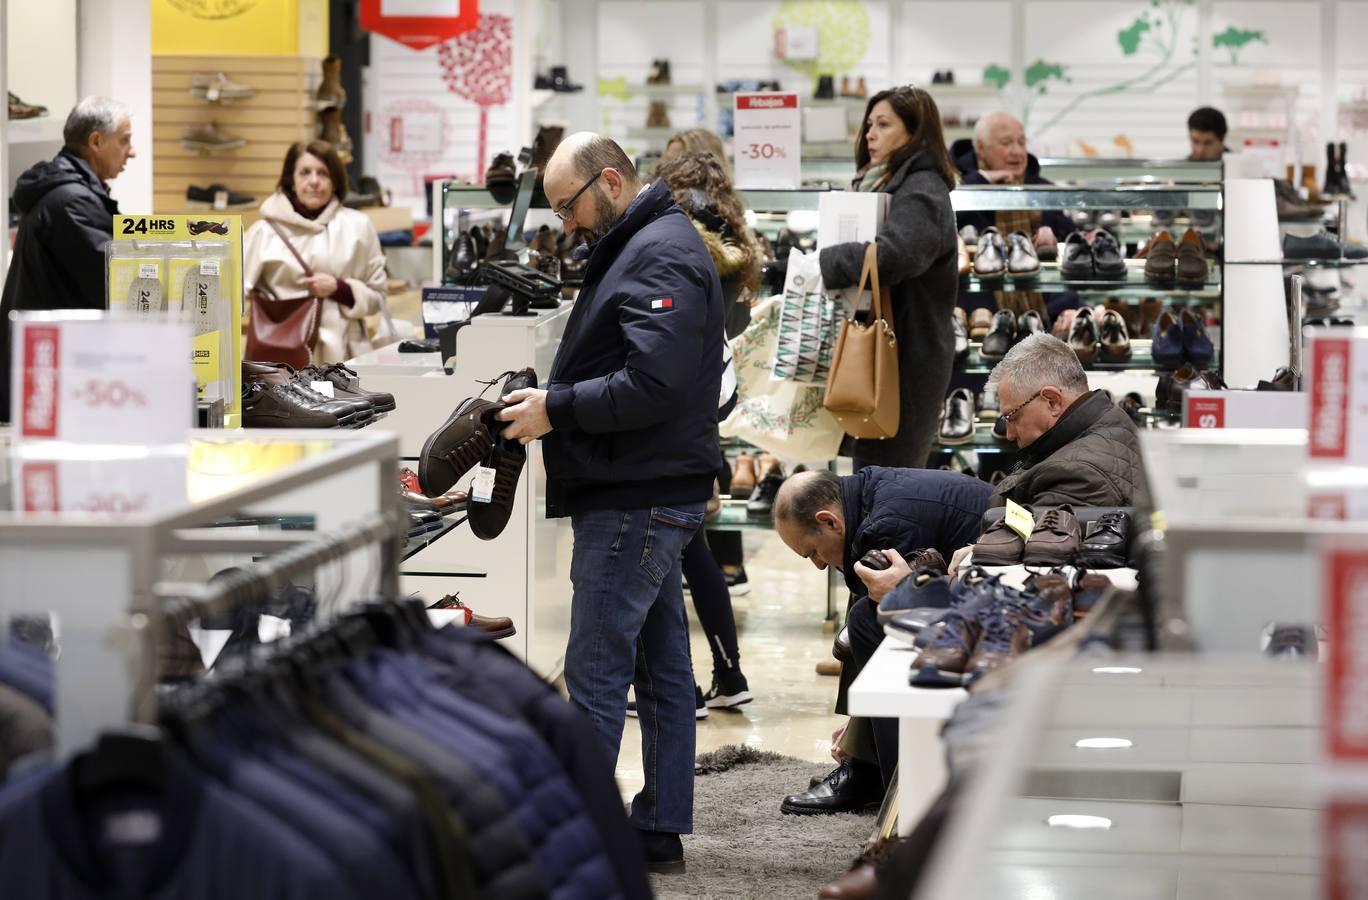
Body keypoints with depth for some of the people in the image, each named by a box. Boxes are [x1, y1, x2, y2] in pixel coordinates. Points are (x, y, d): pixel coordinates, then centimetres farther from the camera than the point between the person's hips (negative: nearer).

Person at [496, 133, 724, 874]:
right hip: (648, 495, 11)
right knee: (660, 665, 12)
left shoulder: (661, 258, -15)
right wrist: (551, 401, 4)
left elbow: (653, 383, -25)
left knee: (595, 674, -8)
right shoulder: (638, 246, 18)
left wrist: (556, 408, -17)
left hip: (636, 501, -11)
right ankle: (660, 833, 18)